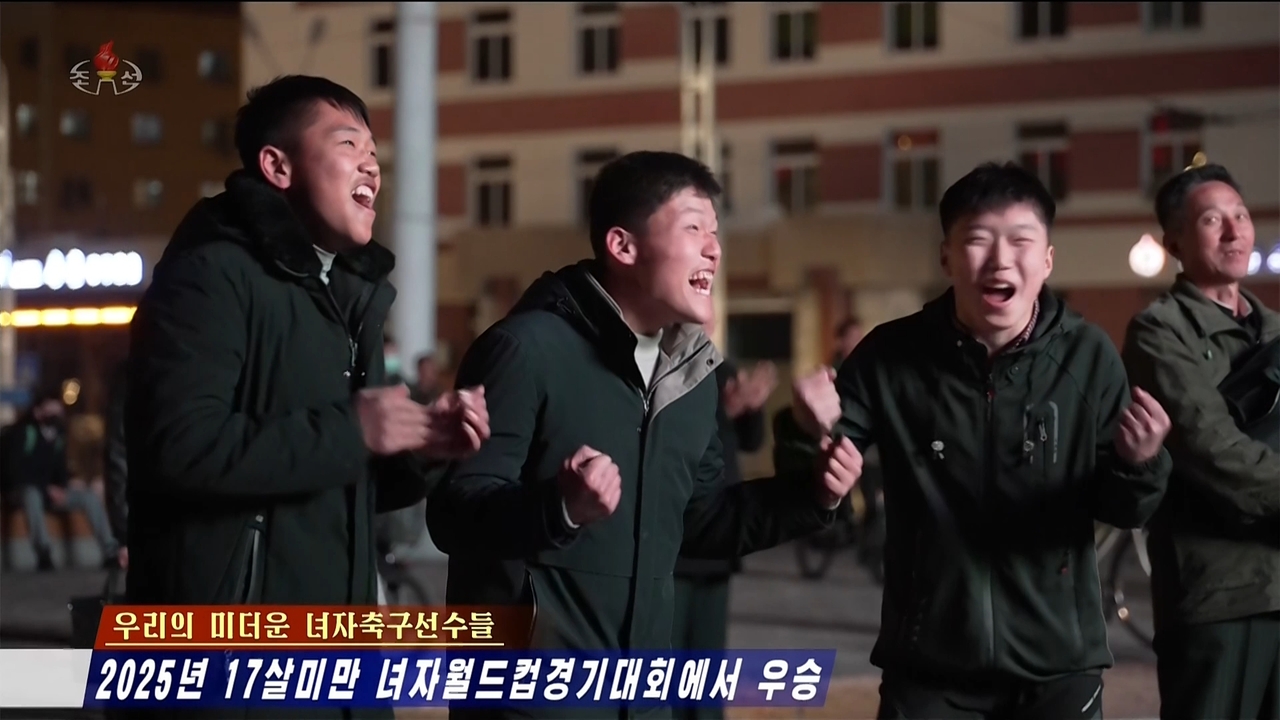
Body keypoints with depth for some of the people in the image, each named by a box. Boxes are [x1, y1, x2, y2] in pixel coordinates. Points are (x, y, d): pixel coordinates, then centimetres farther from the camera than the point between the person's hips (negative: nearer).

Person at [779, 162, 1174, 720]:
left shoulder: (1088, 356, -6)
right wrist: (811, 435, -20)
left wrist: (1138, 464, -20)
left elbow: (1119, 510, 1)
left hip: (1057, 663, 0)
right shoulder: (890, 357, -6)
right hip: (928, 665, 0)